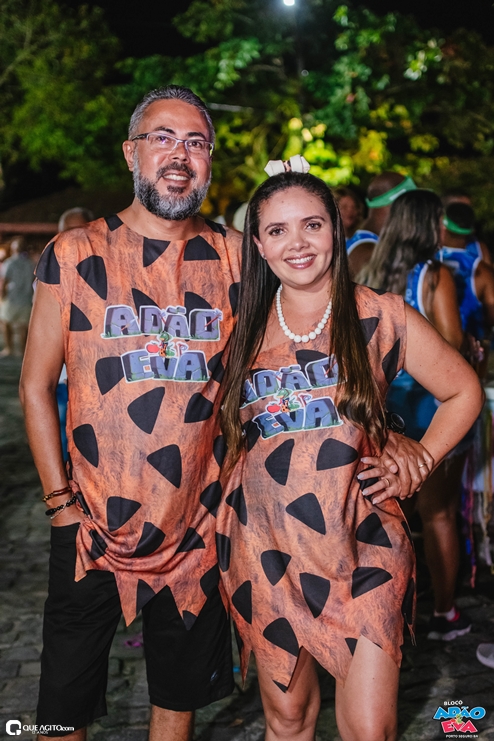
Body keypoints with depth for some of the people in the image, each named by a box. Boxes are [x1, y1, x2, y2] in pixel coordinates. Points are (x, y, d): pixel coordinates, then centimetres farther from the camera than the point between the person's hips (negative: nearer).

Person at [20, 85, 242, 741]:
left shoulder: (233, 255, 2)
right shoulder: (75, 254, -3)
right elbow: (36, 386, 0)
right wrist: (61, 501, -5)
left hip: (196, 526, 2)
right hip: (92, 523, -1)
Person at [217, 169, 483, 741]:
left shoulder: (381, 317, -1)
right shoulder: (243, 327, 4)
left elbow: (463, 393, 8)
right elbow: (218, 421, 17)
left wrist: (414, 469, 0)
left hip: (361, 547, -2)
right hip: (265, 549, 2)